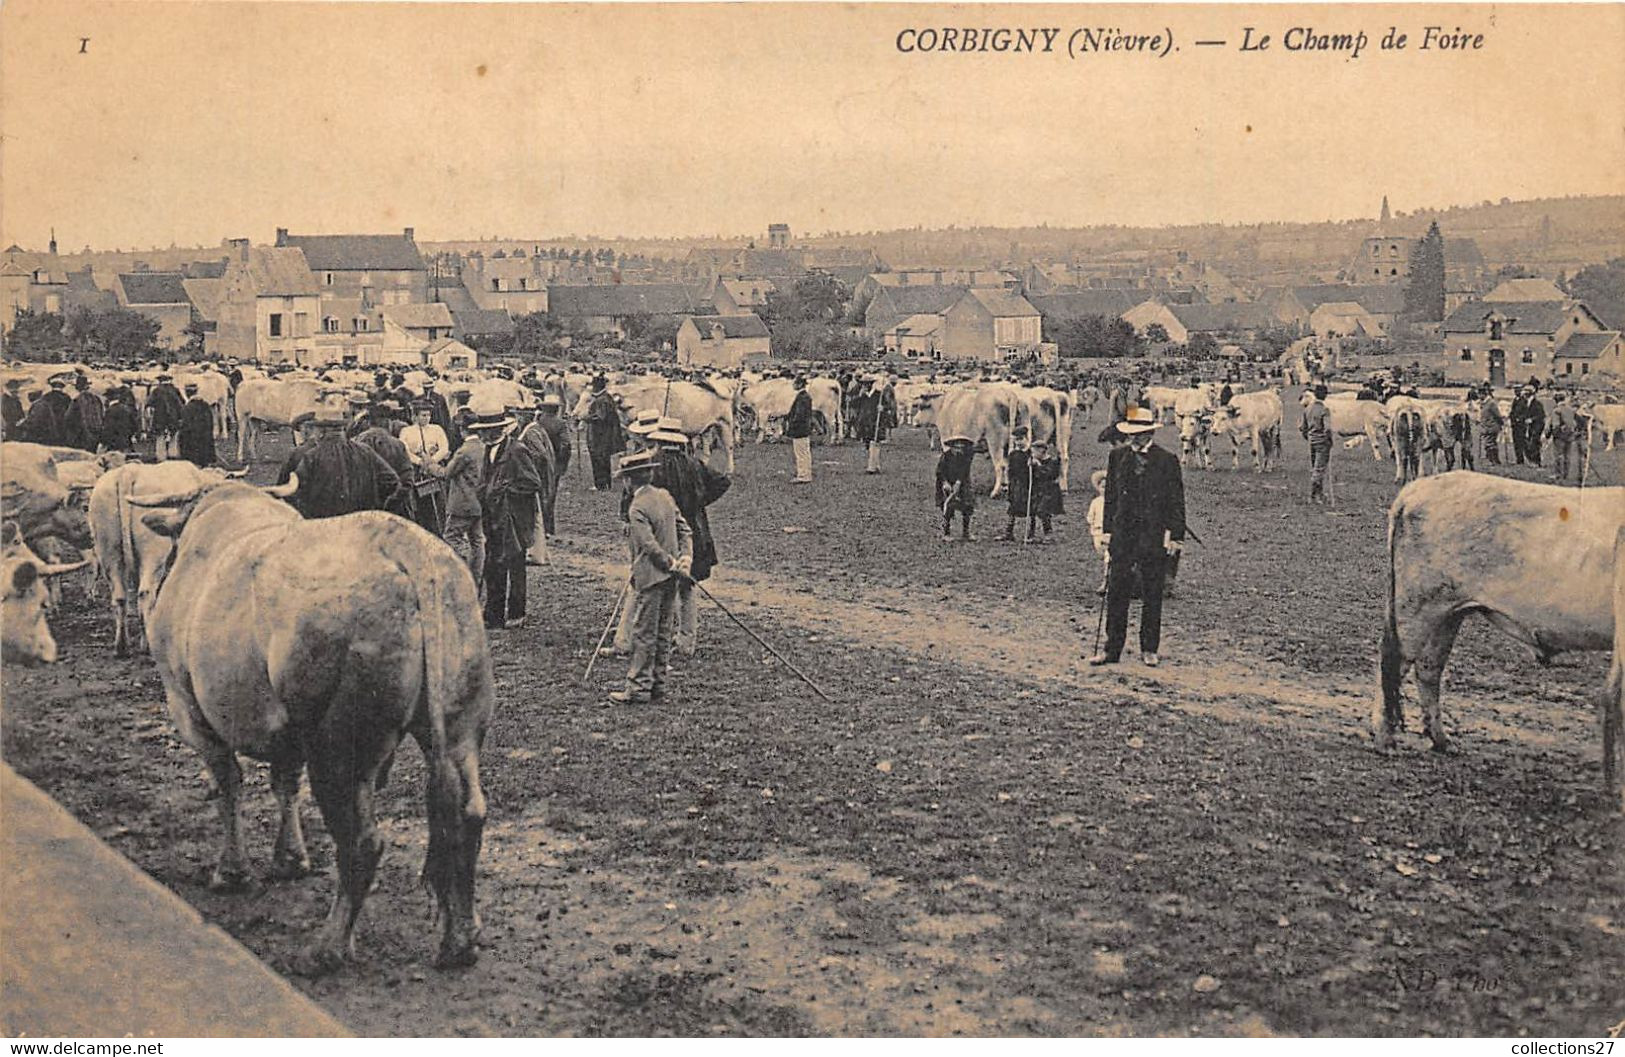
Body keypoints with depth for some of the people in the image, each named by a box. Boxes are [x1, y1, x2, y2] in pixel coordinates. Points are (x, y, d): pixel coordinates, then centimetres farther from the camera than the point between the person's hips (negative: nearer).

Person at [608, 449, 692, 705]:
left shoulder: (637, 508, -17)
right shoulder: (666, 496, 7)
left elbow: (649, 545, -22)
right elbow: (684, 529, 8)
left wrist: (672, 564, -11)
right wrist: (685, 557, -1)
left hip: (650, 578, -8)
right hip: (670, 578, 8)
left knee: (644, 634, 0)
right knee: (663, 633, 12)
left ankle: (639, 688, 4)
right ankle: (658, 686, 18)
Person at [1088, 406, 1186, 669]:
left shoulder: (1167, 460, -2)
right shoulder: (1118, 457, 7)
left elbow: (1176, 501, -1)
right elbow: (1111, 496, 11)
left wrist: (1175, 536, -5)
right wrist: (1108, 529, 6)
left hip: (1154, 536, -2)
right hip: (1123, 534, 2)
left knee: (1152, 595, 6)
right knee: (1116, 593, 1)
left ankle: (1149, 649, 17)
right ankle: (1112, 649, 7)